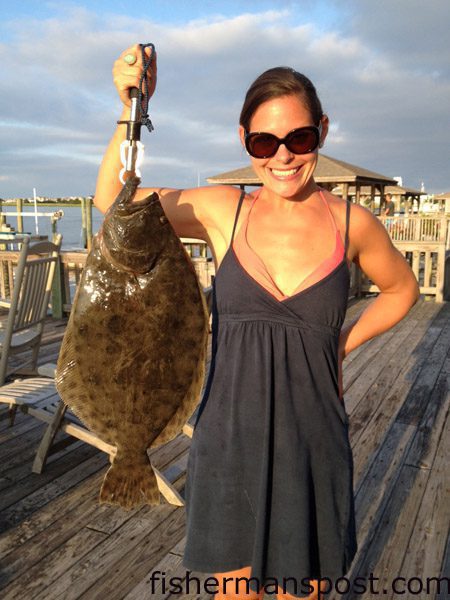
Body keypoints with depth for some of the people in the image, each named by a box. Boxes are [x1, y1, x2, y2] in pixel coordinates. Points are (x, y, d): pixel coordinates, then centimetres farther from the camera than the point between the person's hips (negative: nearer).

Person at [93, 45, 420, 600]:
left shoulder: (352, 224, -4)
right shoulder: (222, 211, -4)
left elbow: (401, 289, 14)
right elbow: (112, 200, -1)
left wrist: (342, 344, 3)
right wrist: (132, 112, -14)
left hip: (313, 445, 0)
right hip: (229, 440, 0)